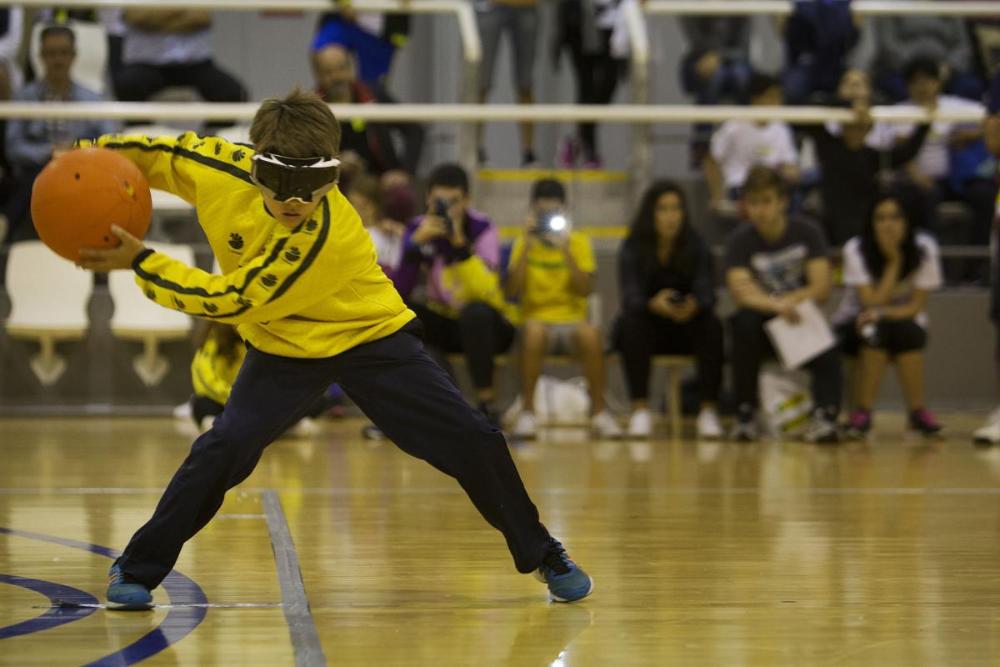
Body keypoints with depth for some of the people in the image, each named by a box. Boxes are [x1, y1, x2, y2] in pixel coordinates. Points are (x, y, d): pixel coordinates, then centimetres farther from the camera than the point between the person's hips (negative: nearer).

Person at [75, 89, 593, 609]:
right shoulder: (221, 169, -23)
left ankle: (541, 554, 12)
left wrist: (138, 262, -30)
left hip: (369, 335, -3)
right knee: (225, 447, -19)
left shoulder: (327, 236, -36)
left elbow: (228, 302, -31)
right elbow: (159, 153, -2)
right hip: (285, 346, 3)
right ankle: (137, 569, -5)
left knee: (471, 442, -9)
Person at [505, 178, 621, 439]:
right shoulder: (524, 243, 5)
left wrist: (566, 251, -17)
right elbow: (512, 292, -8)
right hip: (537, 319, 0)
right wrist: (526, 247, -14)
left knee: (590, 333, -35)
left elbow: (585, 290, -8)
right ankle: (527, 412, -28)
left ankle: (599, 411, -22)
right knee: (533, 331, -37)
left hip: (572, 320, 0)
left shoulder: (579, 242, 4)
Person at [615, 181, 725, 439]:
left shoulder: (697, 247, -6)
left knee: (712, 326, -29)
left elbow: (706, 293, -18)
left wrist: (694, 305, -44)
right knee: (631, 324, -33)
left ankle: (709, 410, -27)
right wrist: (654, 305, -45)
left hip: (687, 327, 1)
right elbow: (630, 299, -21)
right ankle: (640, 410, -32)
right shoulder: (632, 248, -9)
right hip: (648, 327, -1)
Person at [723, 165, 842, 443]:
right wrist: (775, 306, -42)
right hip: (763, 326, 0)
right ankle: (745, 414, -23)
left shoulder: (807, 233, -2)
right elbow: (741, 293, -22)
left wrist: (785, 302, -26)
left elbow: (821, 288, -9)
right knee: (744, 323, -34)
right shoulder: (741, 241, -5)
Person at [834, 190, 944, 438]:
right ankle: (862, 412, -26)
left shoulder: (924, 248, -14)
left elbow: (916, 306, -14)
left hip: (906, 322, 1)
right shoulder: (856, 250, -17)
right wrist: (894, 261, -26)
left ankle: (917, 411, -21)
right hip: (859, 324, -1)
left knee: (907, 332, -33)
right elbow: (873, 303, -23)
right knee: (875, 331, -34)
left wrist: (882, 313, -32)